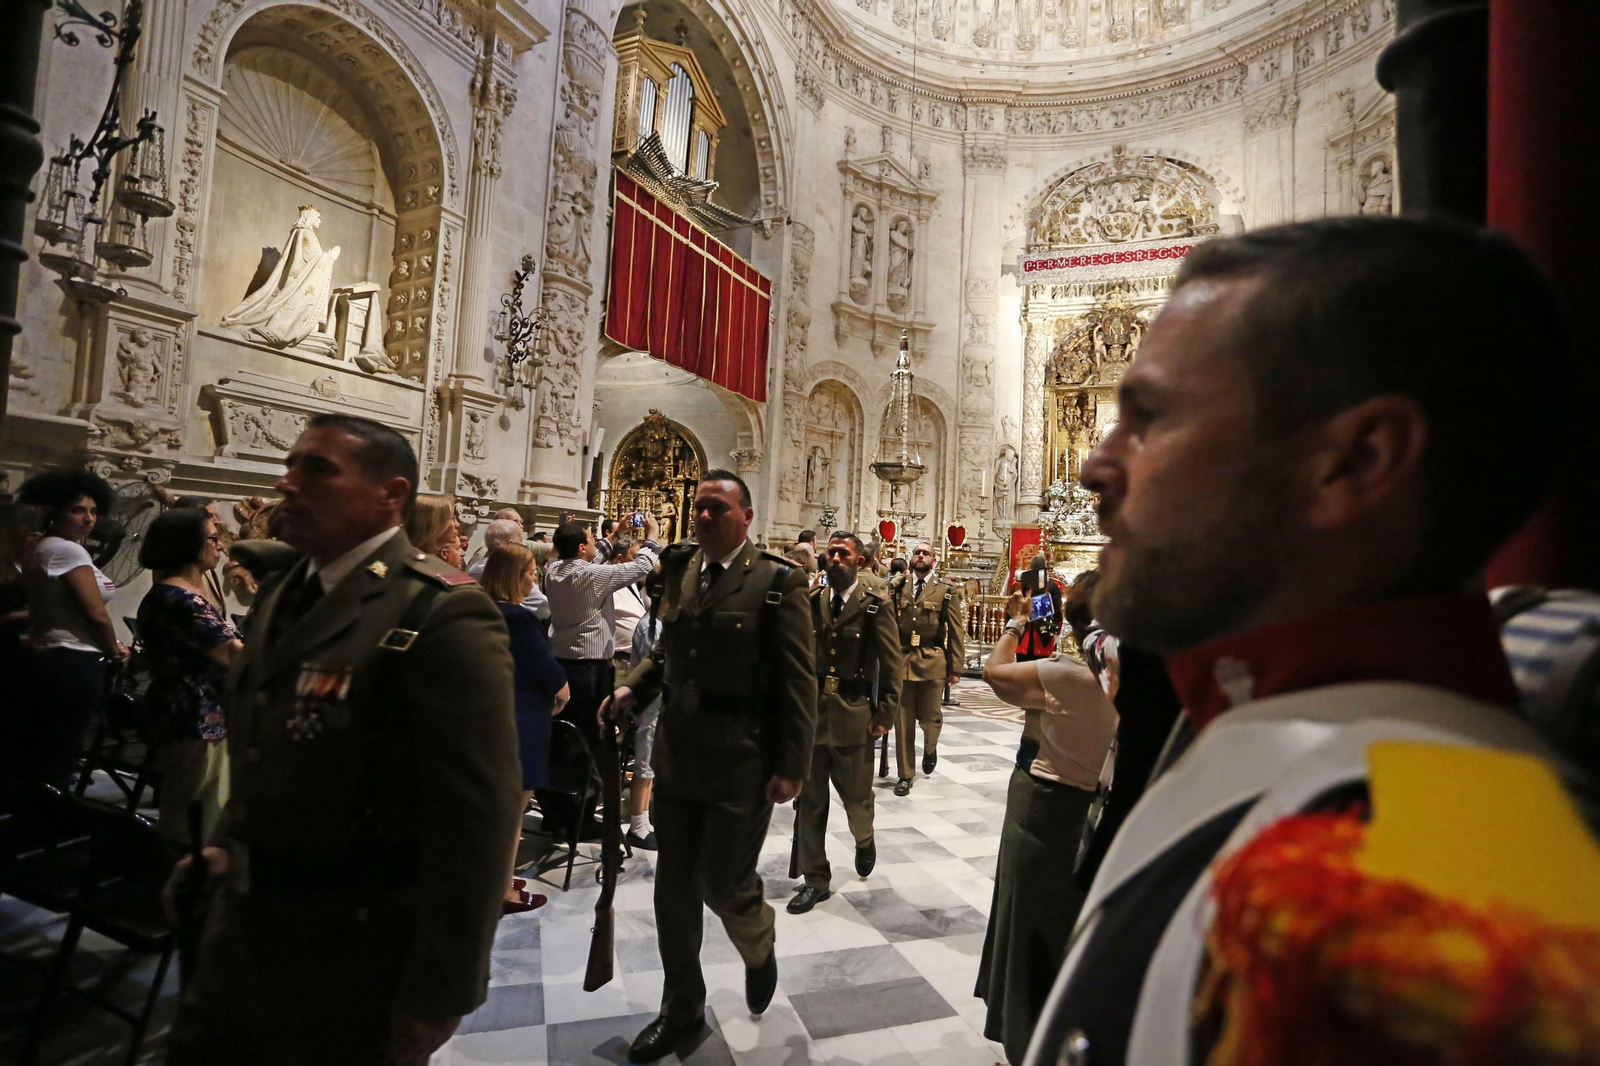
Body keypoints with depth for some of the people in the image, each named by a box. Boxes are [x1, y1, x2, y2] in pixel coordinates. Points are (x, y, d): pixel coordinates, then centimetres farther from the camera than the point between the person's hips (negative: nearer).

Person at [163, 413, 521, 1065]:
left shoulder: (442, 614, -23)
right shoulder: (281, 594, 7)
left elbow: (478, 816, -24)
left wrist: (440, 992, -19)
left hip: (356, 957, -8)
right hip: (242, 931, 8)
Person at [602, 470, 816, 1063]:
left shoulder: (777, 582, -11)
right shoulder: (679, 572, 6)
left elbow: (799, 680, -11)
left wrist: (791, 766, -13)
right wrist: (634, 686, -2)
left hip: (742, 763, -5)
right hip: (677, 757, 6)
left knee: (722, 884, 5)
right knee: (674, 887, 15)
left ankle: (759, 950, 42)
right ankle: (682, 1010, 38)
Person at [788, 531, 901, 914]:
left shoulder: (877, 605, -5)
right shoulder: (811, 602, 5)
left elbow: (892, 665, -4)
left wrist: (885, 715, -8)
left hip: (854, 716, -3)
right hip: (810, 712, 3)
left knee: (856, 797, 12)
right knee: (809, 801, 9)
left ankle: (864, 840, 45)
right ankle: (815, 879, 24)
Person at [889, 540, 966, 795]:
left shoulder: (946, 591, 1)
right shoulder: (896, 588, 7)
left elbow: (956, 631, 1)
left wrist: (956, 667, -2)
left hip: (932, 662, -1)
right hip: (901, 660, 1)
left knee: (930, 716, 7)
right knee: (903, 721, 5)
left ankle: (930, 749, 41)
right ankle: (905, 775, 18)